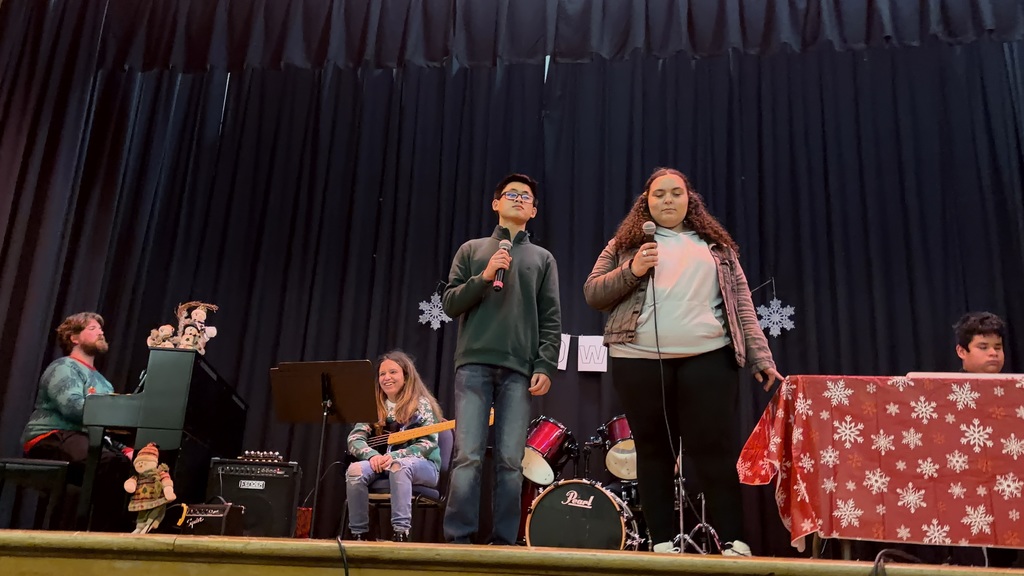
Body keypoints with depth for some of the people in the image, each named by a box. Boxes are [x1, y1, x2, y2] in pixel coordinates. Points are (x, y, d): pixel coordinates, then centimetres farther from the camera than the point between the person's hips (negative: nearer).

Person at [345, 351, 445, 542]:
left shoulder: (421, 404, -6)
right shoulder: (374, 406, 6)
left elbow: (428, 443, -16)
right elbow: (354, 439, -2)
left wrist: (394, 456, -28)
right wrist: (372, 455, -23)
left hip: (422, 466, -4)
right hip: (383, 465, 4)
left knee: (398, 466, -38)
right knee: (355, 470, -25)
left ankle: (401, 531, -38)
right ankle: (358, 533, -17)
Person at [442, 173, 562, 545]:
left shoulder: (543, 258, 18)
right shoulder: (472, 250, 18)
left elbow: (551, 320, 10)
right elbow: (450, 304, 10)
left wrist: (545, 366, -4)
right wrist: (484, 277, -5)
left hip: (519, 370, 1)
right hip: (474, 364, 0)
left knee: (510, 461, -3)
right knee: (468, 456, -8)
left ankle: (504, 542, 1)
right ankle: (458, 539, -4)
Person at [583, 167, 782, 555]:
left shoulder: (716, 246, 16)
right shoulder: (624, 244, 13)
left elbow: (741, 302, 12)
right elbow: (592, 294, 8)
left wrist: (759, 355, 3)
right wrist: (631, 270, -9)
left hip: (707, 358, 0)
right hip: (638, 360, 0)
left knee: (714, 448, -3)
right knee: (653, 450, 5)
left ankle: (733, 541, 6)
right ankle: (662, 541, 13)